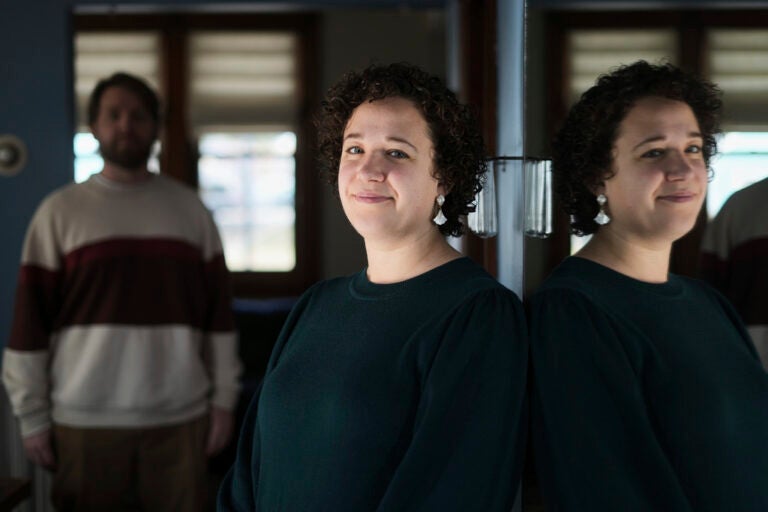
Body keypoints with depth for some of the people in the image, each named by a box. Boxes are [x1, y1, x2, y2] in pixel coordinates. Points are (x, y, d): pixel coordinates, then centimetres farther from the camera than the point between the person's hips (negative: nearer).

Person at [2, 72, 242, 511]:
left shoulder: (189, 207, 8)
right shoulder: (60, 211, 3)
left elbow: (218, 312, 8)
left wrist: (224, 398, 5)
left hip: (180, 415, 1)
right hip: (85, 421, -1)